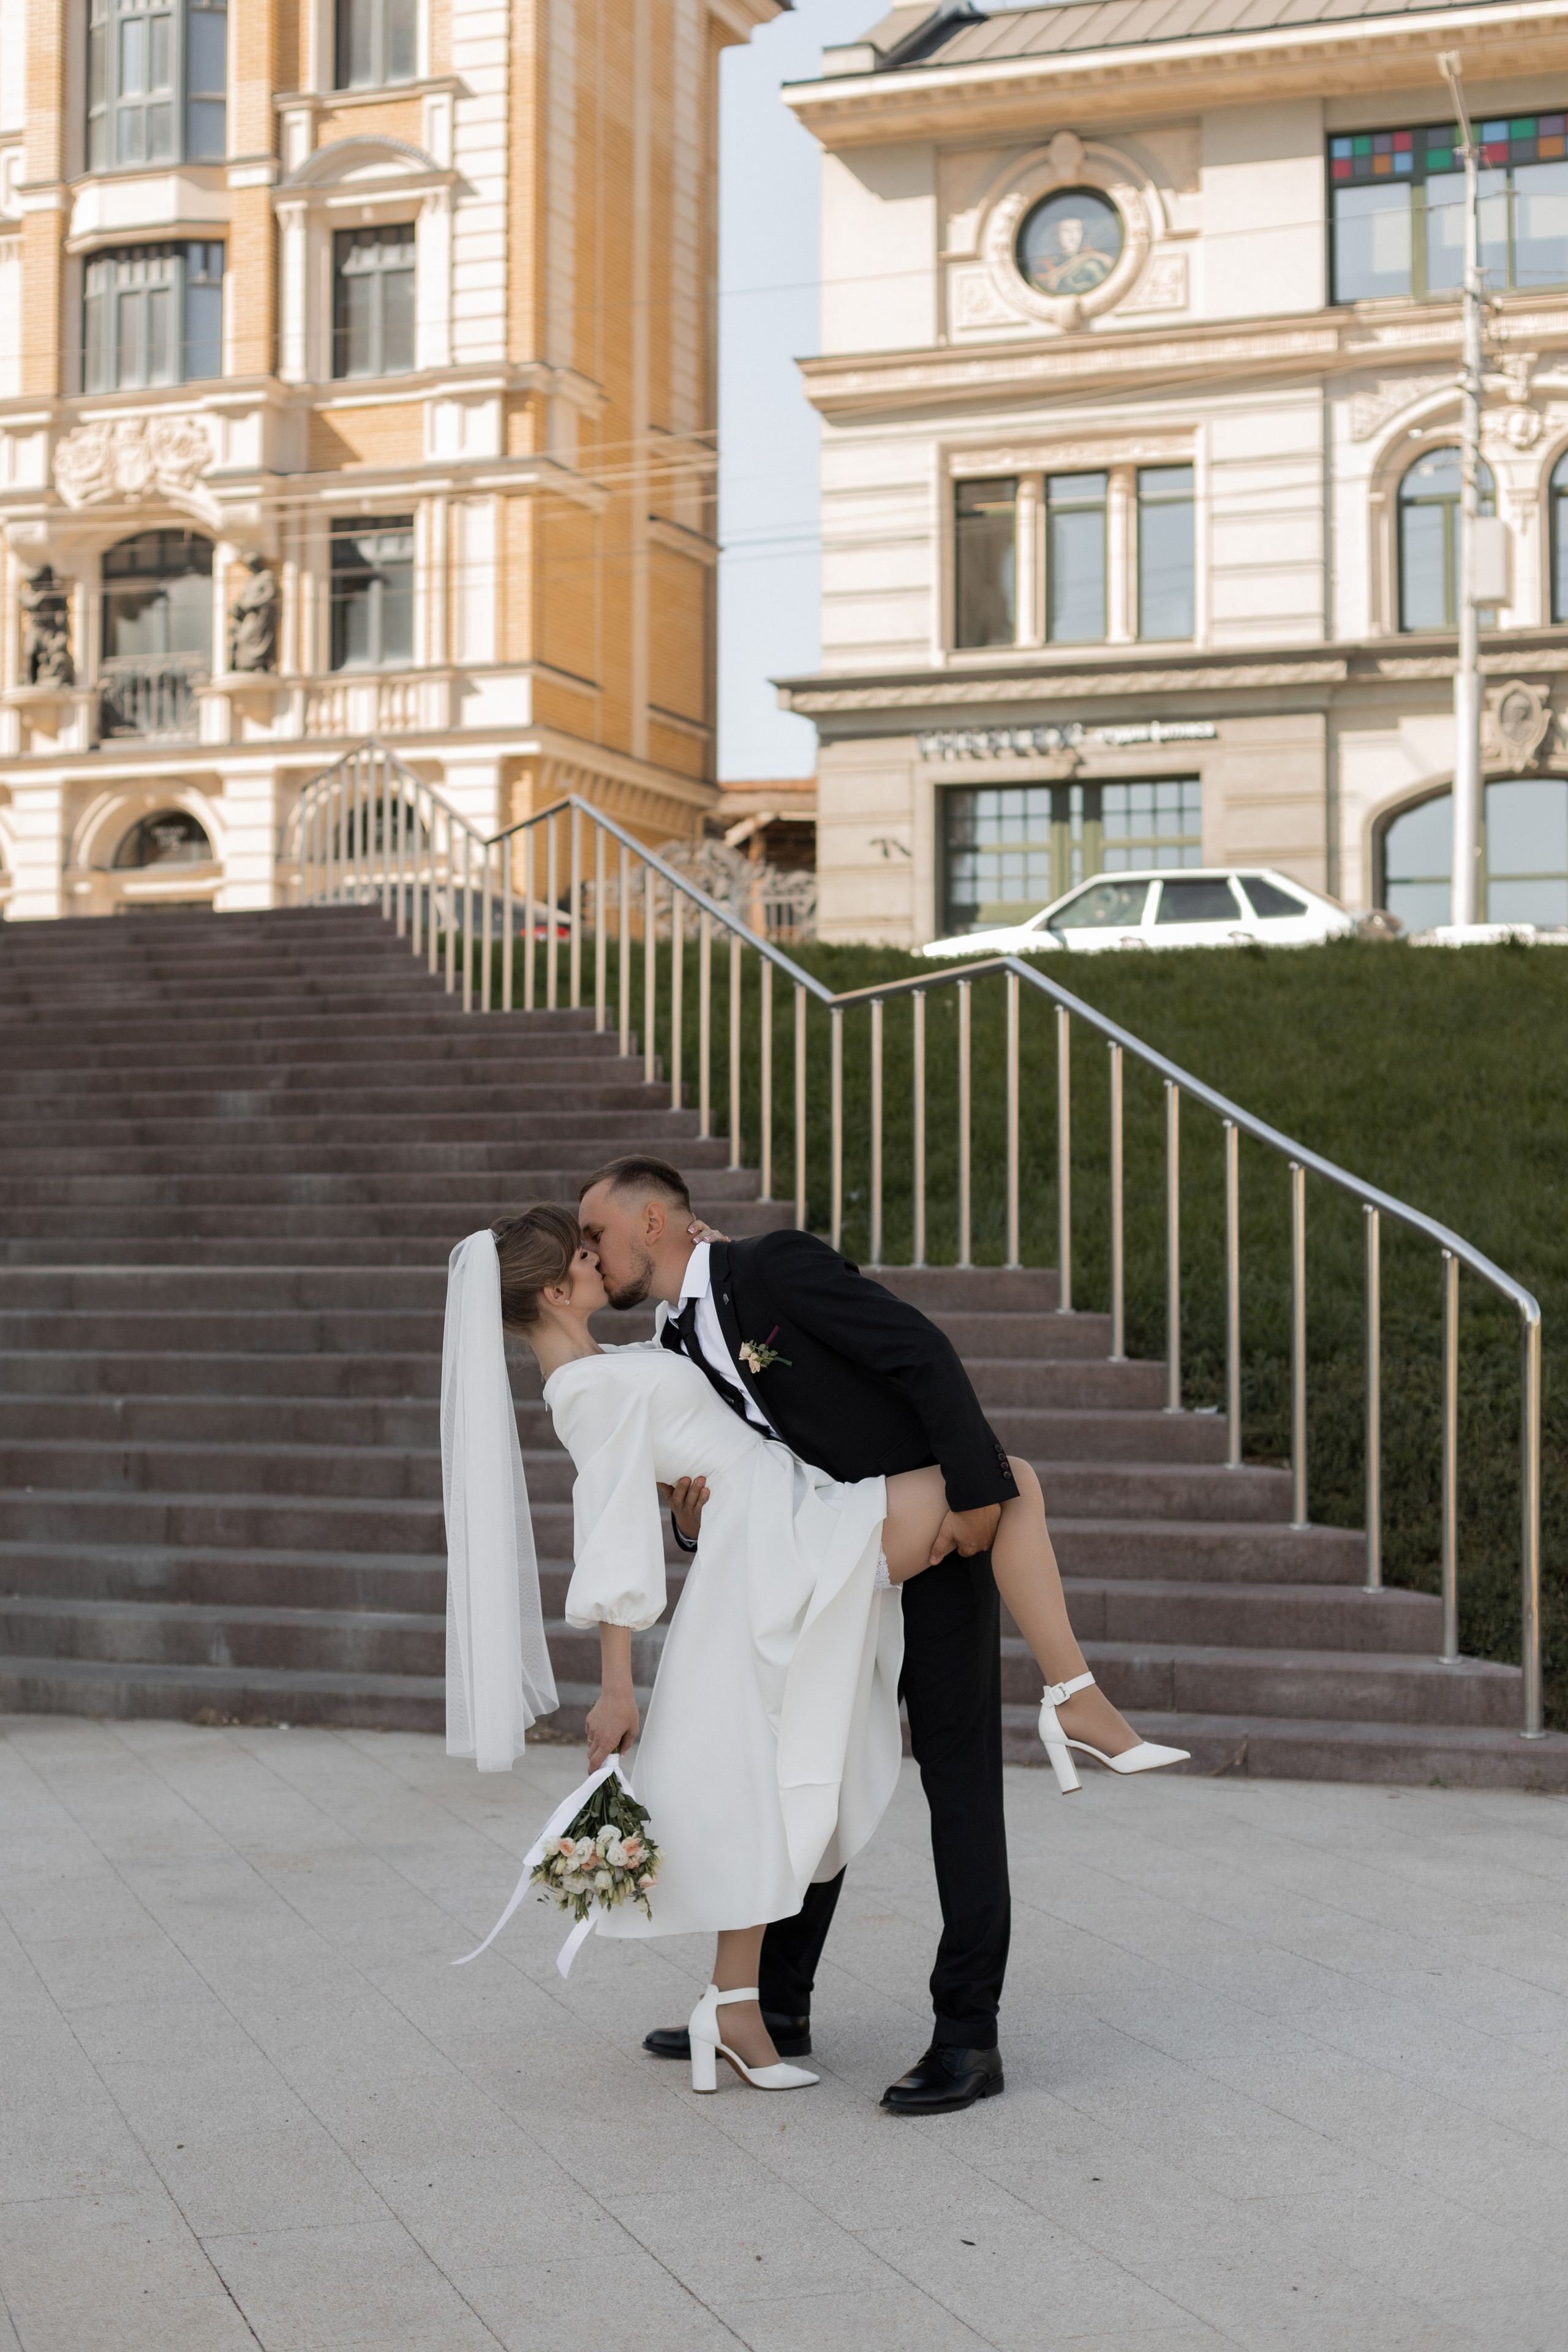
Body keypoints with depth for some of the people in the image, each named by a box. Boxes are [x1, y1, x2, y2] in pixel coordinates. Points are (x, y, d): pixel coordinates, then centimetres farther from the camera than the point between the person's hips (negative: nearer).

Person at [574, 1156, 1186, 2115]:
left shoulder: (775, 1268, -14)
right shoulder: (675, 1352, 9)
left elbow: (924, 1353, -20)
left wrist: (972, 1492, -23)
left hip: (941, 1540, -8)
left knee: (960, 1781, -2)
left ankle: (969, 2036, 2)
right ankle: (777, 2007, 25)